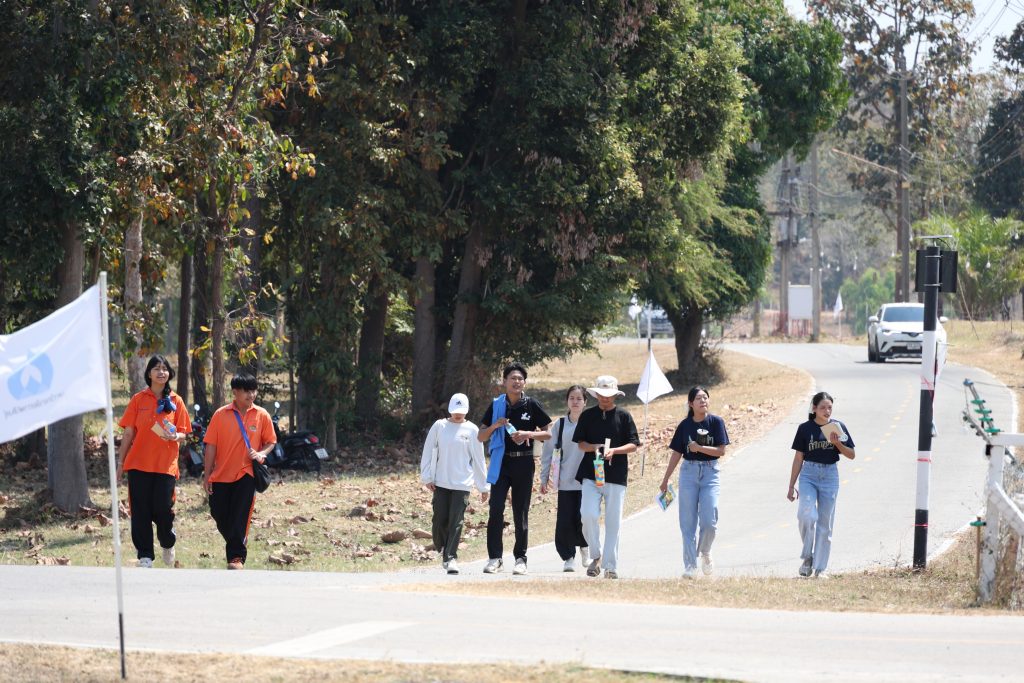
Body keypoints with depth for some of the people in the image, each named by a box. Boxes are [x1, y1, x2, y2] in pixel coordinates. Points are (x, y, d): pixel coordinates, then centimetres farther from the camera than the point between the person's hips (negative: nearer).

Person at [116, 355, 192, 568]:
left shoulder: (176, 402, 6)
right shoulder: (139, 400, 4)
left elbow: (183, 435, 8)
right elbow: (128, 433, 6)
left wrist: (175, 436, -16)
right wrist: (120, 463, 5)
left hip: (165, 464, 0)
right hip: (139, 463, 0)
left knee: (163, 510, -3)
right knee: (140, 512, -1)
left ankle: (168, 543, 26)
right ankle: (145, 556, 7)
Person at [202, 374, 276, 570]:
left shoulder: (261, 415, -1)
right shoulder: (221, 415, -3)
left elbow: (271, 441, 8)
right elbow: (211, 445, 0)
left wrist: (261, 454, -15)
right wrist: (207, 475, -1)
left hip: (246, 474, -2)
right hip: (221, 475, 2)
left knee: (239, 518, -7)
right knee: (219, 515, 8)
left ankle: (236, 557, 0)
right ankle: (235, 545, 32)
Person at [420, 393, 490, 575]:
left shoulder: (471, 430, 3)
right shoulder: (439, 426, 3)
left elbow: (478, 459, 7)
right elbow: (428, 451, 7)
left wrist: (483, 486, 9)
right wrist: (427, 476, 0)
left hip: (462, 484, -1)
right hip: (441, 483, 1)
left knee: (456, 521, -9)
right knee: (440, 519, 1)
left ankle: (451, 558, -10)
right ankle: (443, 551, 23)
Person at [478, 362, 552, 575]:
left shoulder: (531, 405, 1)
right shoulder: (496, 405, 6)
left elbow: (548, 434, 3)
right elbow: (481, 437, 8)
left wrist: (528, 434, -13)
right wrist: (495, 426, -11)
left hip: (523, 463, -1)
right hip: (501, 463, 1)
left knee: (521, 513, 4)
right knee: (496, 510, -8)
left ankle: (520, 558, 12)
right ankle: (494, 558, -5)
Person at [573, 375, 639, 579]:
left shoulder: (624, 416, 5)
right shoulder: (588, 415, 9)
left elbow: (633, 445, 2)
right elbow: (580, 443, 9)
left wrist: (614, 450, -16)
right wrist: (594, 447, -13)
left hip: (616, 476, -1)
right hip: (591, 473, 1)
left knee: (613, 522, 0)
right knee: (588, 515, -15)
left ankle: (610, 566, 5)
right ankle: (596, 555, 5)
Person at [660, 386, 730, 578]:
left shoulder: (716, 422, -1)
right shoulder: (685, 425, 4)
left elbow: (721, 451, -6)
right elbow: (676, 453, 8)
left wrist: (699, 448, -16)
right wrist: (665, 480, 9)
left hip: (710, 472, -2)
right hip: (689, 471, 2)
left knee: (709, 521, -9)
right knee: (688, 522, -1)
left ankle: (705, 552, 20)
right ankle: (690, 566, 3)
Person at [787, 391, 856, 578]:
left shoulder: (838, 427, 2)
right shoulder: (805, 428, -1)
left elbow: (852, 455, 5)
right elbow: (798, 458, 3)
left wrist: (837, 444, -14)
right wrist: (791, 486, 2)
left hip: (830, 475, 1)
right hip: (809, 475, -1)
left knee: (825, 523, 2)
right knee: (807, 515, -21)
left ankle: (821, 568, 10)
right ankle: (807, 556, -1)